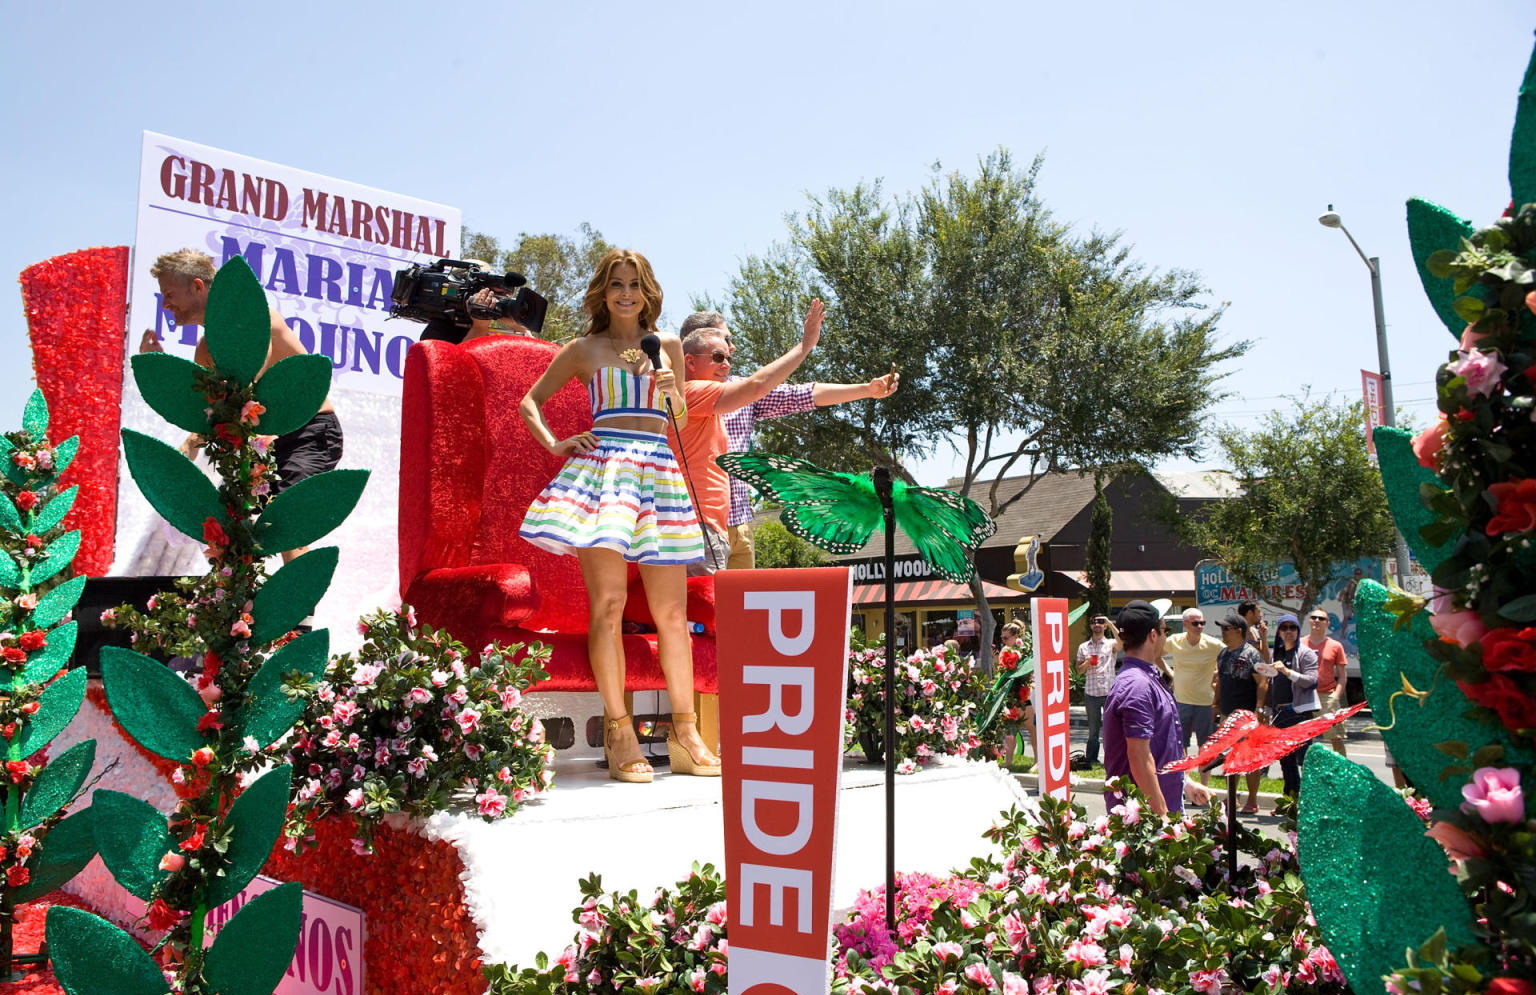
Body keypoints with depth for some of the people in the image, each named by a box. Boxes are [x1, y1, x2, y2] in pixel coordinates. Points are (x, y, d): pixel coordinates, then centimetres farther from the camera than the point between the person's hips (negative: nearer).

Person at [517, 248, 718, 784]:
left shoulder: (668, 346, 19)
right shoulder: (584, 349, 13)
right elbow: (530, 401, 21)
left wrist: (672, 391, 1)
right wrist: (555, 444, 4)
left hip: (660, 469, 2)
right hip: (602, 464, -2)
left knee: (671, 610, -1)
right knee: (608, 601, -11)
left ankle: (685, 736, 5)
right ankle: (620, 735, -6)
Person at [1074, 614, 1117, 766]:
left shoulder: (1111, 644, 4)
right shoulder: (1083, 647, 12)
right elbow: (1079, 670, 13)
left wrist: (1111, 624, -24)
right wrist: (1087, 663, -8)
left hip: (1109, 691, -3)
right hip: (1091, 692, 3)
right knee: (1093, 728, 10)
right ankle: (1091, 759, 16)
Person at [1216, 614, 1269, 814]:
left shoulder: (1250, 654, -11)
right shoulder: (1223, 653, 13)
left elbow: (1262, 682, -15)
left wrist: (1259, 709, -21)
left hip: (1246, 714, -8)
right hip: (1227, 713, 8)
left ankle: (1252, 801, 5)